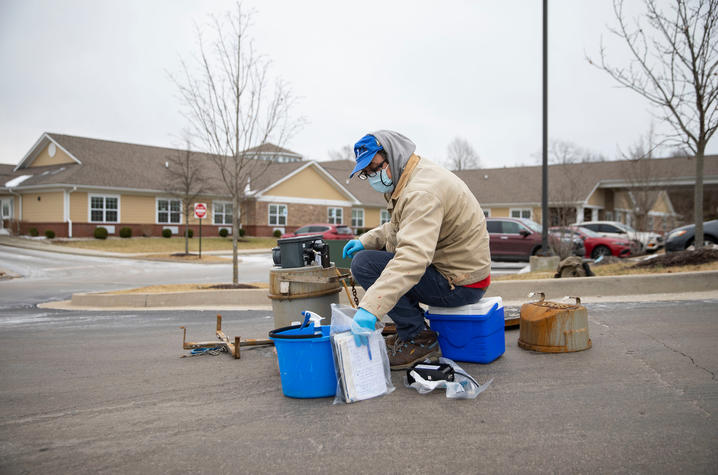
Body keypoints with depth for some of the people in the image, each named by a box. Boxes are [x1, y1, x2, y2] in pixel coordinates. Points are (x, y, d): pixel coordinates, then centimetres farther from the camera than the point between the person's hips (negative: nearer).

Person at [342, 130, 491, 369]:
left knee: (364, 263, -18)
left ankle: (419, 339, -9)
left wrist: (370, 308, -45)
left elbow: (413, 258, -38)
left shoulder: (422, 192, -25)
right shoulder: (413, 178, 9)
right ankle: (407, 331, 17)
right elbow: (398, 227, 23)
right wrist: (365, 240, 5)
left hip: (459, 284, -11)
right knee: (367, 252, 19)